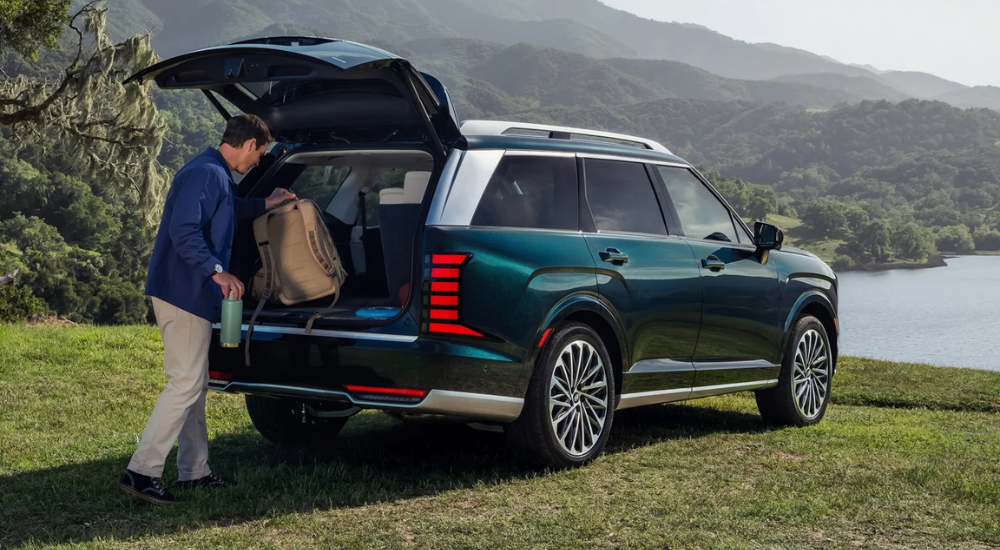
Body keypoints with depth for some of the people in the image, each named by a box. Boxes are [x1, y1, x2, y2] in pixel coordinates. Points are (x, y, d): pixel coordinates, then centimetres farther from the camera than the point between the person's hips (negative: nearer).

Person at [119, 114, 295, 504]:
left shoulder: (218, 176, 17)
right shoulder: (206, 174, -16)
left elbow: (227, 211, 39)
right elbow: (183, 231, -26)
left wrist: (264, 205, 47)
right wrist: (216, 271, -29)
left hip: (190, 294, 11)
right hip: (184, 293, -11)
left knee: (194, 384, 15)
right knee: (186, 383, -11)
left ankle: (194, 471, 22)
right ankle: (142, 471, -10)